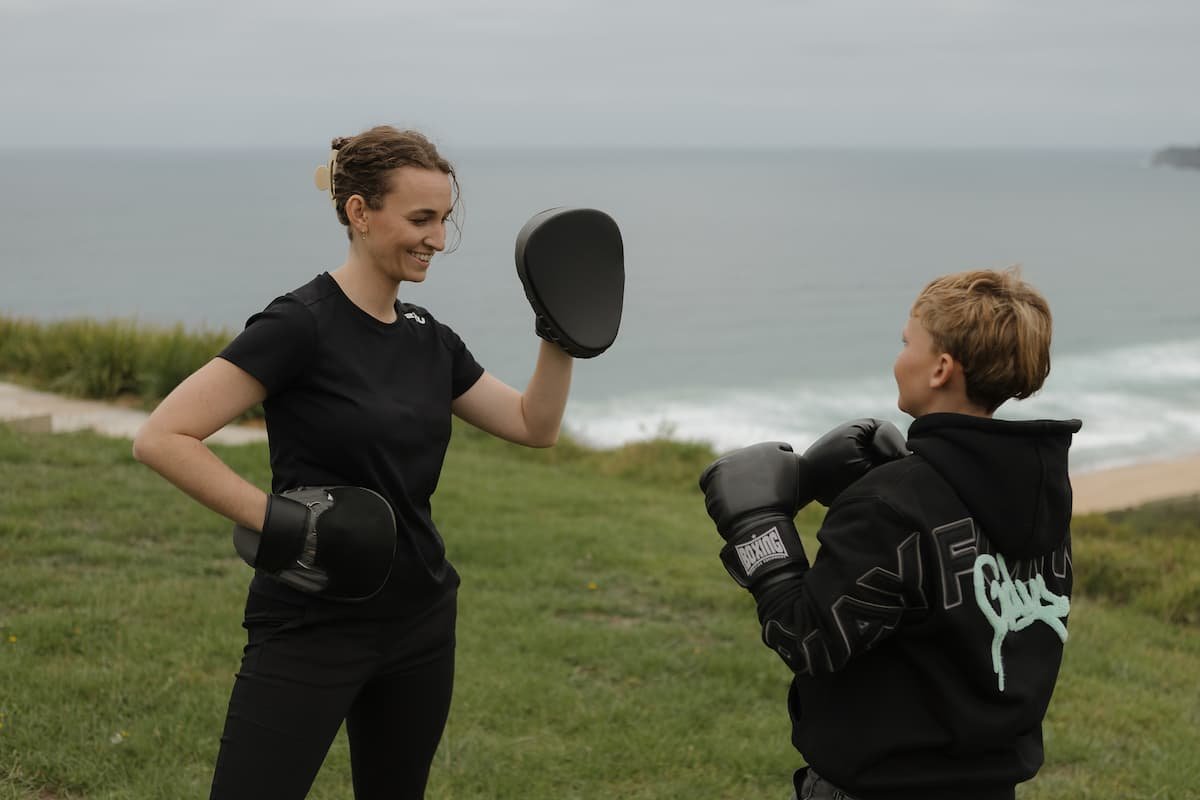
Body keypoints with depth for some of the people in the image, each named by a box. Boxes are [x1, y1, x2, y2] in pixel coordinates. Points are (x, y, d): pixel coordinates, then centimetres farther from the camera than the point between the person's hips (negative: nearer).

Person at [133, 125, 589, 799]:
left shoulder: (429, 337, 7)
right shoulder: (301, 324, -15)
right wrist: (275, 520, -20)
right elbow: (163, 439, -17)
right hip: (311, 627, -7)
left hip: (422, 621, 7)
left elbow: (535, 424, 13)